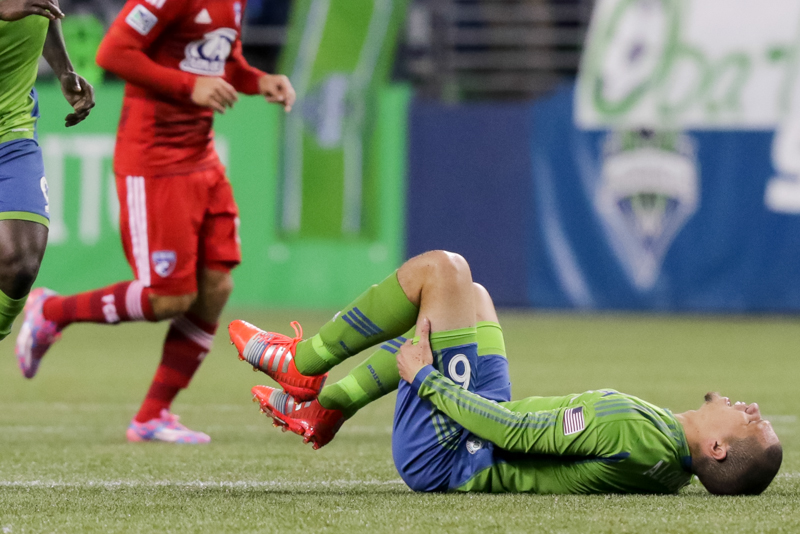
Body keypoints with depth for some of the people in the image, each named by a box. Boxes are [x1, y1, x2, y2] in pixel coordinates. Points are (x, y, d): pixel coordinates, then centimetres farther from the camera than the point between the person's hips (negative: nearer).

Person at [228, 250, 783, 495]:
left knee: (442, 268, -6)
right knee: (467, 293, 24)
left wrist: (426, 378, -19)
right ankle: (326, 406, 28)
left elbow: (519, 434, -29)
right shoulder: (676, 470, -8)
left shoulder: (634, 430, -35)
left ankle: (301, 363, 13)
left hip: (443, 450, -8)